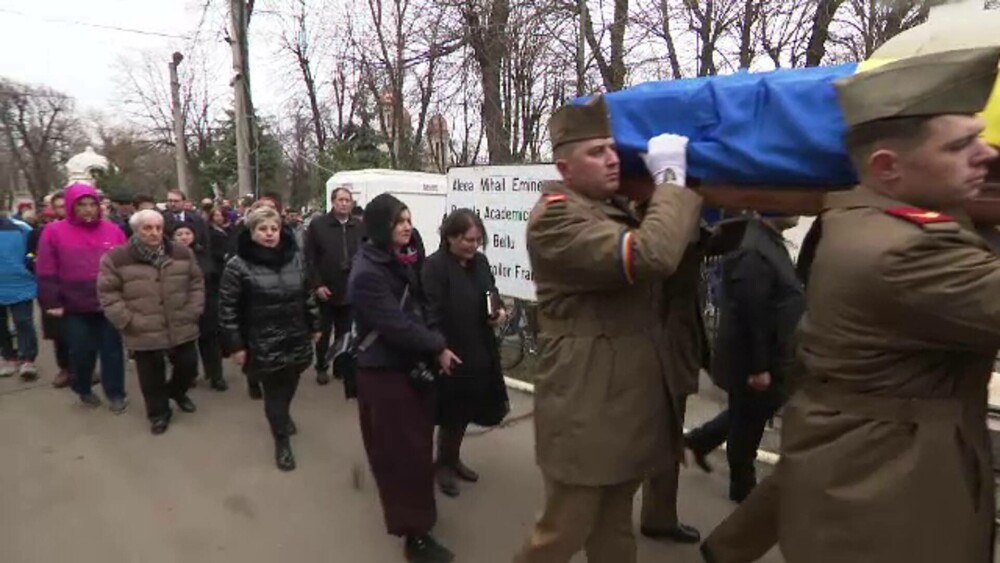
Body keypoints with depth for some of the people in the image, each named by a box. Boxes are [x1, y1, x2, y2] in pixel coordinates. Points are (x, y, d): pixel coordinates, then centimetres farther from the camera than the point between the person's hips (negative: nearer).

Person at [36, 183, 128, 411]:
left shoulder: (113, 230, 2)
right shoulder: (54, 232, -3)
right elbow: (46, 272, -3)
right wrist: (52, 303, -6)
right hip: (74, 308, -1)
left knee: (112, 350, 8)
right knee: (81, 352, 12)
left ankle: (116, 393, 20)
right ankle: (84, 390, 33)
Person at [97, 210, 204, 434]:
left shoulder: (182, 253, 0)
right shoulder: (116, 258, -9)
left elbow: (196, 284, 6)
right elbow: (108, 294, -6)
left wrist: (193, 312, -1)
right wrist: (128, 322, -10)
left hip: (181, 329, 2)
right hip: (144, 334, -2)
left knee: (188, 366, 15)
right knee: (152, 378, 11)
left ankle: (176, 391, 46)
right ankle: (159, 413, 33)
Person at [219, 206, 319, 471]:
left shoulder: (295, 258, 1)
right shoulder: (238, 265, -12)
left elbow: (307, 295, 11)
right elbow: (228, 309, -10)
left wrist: (315, 325, 12)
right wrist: (235, 345, -10)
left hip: (297, 339, 4)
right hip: (264, 344, -4)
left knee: (289, 387, 19)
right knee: (273, 392, 6)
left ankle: (284, 415, 51)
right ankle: (282, 442, 25)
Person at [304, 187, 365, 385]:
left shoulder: (360, 227, 2)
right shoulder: (317, 224, -4)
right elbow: (309, 258, -6)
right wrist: (317, 284, -11)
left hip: (351, 290, 2)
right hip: (325, 290, -2)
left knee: (345, 332, 13)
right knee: (324, 331, 11)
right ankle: (321, 368, 25)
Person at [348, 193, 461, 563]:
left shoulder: (403, 261, 9)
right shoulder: (368, 273, -18)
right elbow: (395, 324, -24)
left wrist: (434, 346, -2)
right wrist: (438, 348, -17)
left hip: (412, 364, 8)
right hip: (386, 370, -8)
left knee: (416, 443, 18)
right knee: (403, 451, 0)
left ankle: (413, 516, 37)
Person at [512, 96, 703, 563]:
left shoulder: (615, 211, 16)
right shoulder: (555, 218, -16)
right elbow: (651, 256, -29)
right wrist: (671, 178, -16)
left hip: (625, 403, 9)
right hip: (586, 410, -9)